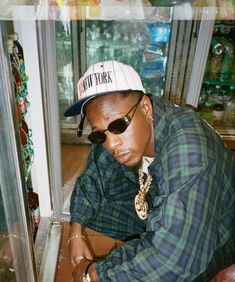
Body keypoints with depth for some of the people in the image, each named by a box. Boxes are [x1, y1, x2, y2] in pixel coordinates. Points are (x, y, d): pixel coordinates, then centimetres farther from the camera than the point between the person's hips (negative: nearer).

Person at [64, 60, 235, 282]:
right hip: (156, 207, 6)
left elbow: (174, 261, -40)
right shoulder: (117, 131, -18)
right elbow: (93, 179, -3)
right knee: (93, 205, -5)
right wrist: (75, 233, -12)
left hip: (210, 232, -5)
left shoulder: (189, 153, -40)